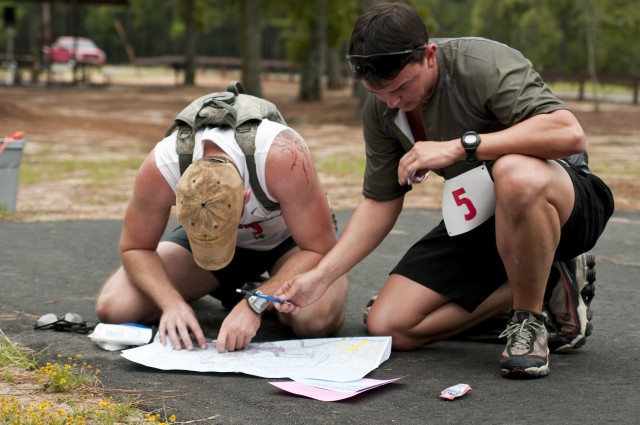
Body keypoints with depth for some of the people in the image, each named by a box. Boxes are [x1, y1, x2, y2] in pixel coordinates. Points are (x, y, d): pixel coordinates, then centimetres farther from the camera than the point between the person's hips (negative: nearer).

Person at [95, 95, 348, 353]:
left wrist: (254, 305, -41)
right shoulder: (159, 168, -33)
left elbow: (320, 251, -31)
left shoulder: (283, 157, -41)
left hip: (287, 237, -2)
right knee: (113, 308, -17)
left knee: (315, 319, -35)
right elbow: (135, 249, -15)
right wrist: (172, 301, -33)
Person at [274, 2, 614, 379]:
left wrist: (459, 146, -37)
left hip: (559, 203, -7)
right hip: (479, 218, 7)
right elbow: (380, 203, 3)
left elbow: (569, 134, -38)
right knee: (387, 326, -7)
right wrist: (320, 277, -9)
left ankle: (529, 320, -17)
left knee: (516, 173, -43)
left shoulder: (484, 65, -26)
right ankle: (544, 283, 4)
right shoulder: (381, 110, -4)